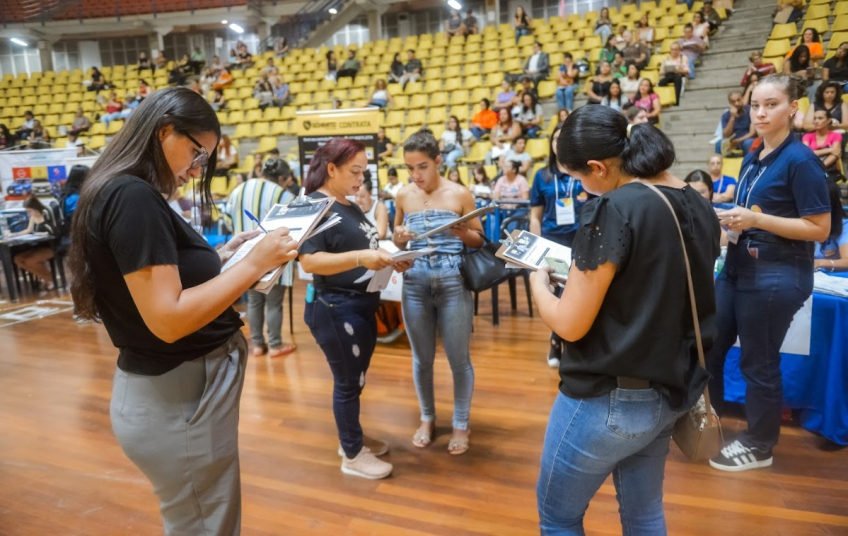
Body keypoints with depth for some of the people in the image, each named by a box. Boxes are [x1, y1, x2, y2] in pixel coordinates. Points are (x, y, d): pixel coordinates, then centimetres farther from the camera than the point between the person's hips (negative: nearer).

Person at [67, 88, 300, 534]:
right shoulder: (133, 197, -21)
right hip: (178, 399, -10)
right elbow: (168, 318, -27)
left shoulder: (123, 193, 9)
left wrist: (221, 258, 6)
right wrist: (255, 263, -21)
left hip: (181, 390, 10)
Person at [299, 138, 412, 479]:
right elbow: (309, 261, -25)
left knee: (356, 377, 20)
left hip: (361, 305, 9)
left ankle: (352, 437, 37)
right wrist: (360, 257, -34)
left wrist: (388, 259, 2)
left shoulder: (349, 205, 12)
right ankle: (353, 456, 20)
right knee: (348, 382, 4)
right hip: (336, 308, -9)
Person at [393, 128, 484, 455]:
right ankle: (427, 418, 34)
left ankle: (461, 424, 26)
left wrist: (463, 233, -19)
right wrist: (398, 237, -10)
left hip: (453, 282, -2)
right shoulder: (403, 197, 3)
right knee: (421, 358, 14)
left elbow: (480, 240, 2)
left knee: (459, 359, 7)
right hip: (415, 283, 3)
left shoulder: (460, 194, -5)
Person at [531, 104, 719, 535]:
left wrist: (538, 284, -1)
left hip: (608, 399, -8)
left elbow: (570, 324, -21)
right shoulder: (698, 207, 3)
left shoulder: (613, 210, -22)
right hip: (670, 392, 8)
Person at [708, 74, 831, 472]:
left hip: (778, 277, -8)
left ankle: (759, 445, 25)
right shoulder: (752, 159, 10)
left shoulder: (801, 160, -13)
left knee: (758, 363, 5)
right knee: (708, 349, 12)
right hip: (738, 269, 8)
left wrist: (756, 220, -23)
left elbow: (819, 229, -16)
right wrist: (730, 220, 2)